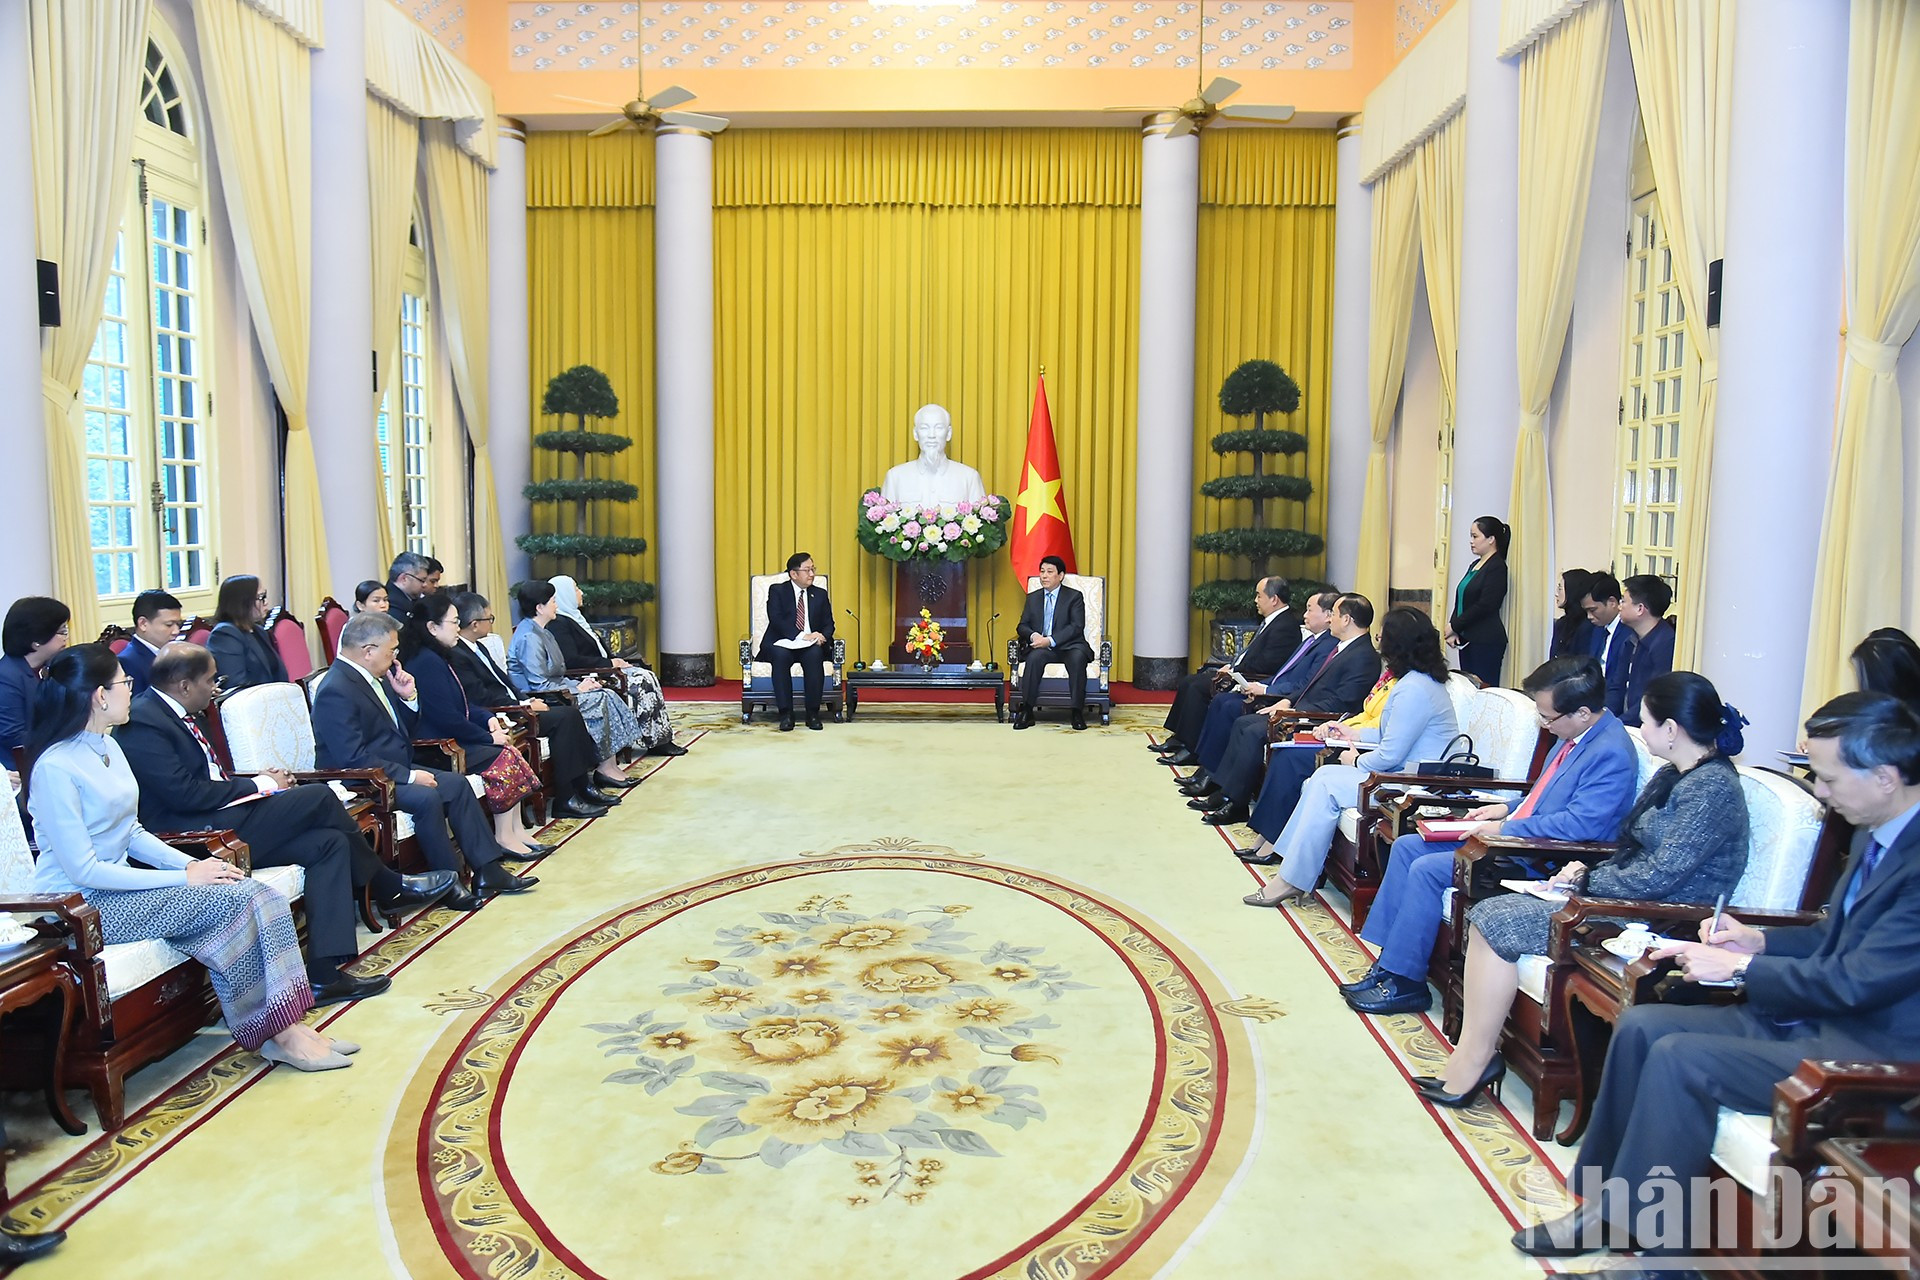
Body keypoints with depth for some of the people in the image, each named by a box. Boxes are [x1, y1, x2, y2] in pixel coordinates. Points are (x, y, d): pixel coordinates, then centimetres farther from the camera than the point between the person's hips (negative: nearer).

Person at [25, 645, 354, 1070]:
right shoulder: (55, 767, -18)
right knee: (234, 901, -21)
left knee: (253, 894, -13)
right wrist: (184, 876, -20)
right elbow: (83, 871, -20)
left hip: (120, 882, 8)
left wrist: (192, 863, -3)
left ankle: (287, 1027, -13)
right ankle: (280, 1033, -11)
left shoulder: (107, 747, 10)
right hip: (84, 905, -8)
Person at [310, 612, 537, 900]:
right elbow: (353, 758, -26)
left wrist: (408, 697, -1)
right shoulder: (336, 691, -21)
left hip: (396, 769, 10)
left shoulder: (375, 678, 8)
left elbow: (402, 730, 18)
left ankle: (487, 871, 2)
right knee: (427, 797, -28)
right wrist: (408, 776, -24)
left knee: (456, 783, 2)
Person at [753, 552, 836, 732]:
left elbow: (828, 623, 11)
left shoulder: (820, 594, 17)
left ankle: (813, 713, -29)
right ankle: (785, 714, -34)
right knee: (780, 655, -37)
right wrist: (801, 636, -21)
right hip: (782, 644, -2)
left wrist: (821, 636, -13)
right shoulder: (777, 591, 5)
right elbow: (776, 620, -9)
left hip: (811, 646, 2)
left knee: (815, 654, -33)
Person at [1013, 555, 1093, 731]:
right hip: (1040, 646, 2)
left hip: (1068, 646, -2)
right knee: (1034, 657, -33)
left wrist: (1050, 640, -19)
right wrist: (1033, 635, -12)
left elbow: (1077, 626, -7)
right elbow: (1022, 626, 13)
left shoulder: (1074, 597, 5)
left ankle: (1078, 712, -30)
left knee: (1078, 657, -36)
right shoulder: (1032, 598, 18)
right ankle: (1026, 712, -32)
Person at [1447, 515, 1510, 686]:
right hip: (1467, 639, 9)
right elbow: (1460, 600, 14)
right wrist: (1453, 631, 0)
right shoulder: (1475, 565, 17)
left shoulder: (1497, 568, -9)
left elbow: (1485, 605, -16)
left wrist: (1454, 626, -9)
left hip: (1487, 641, -8)